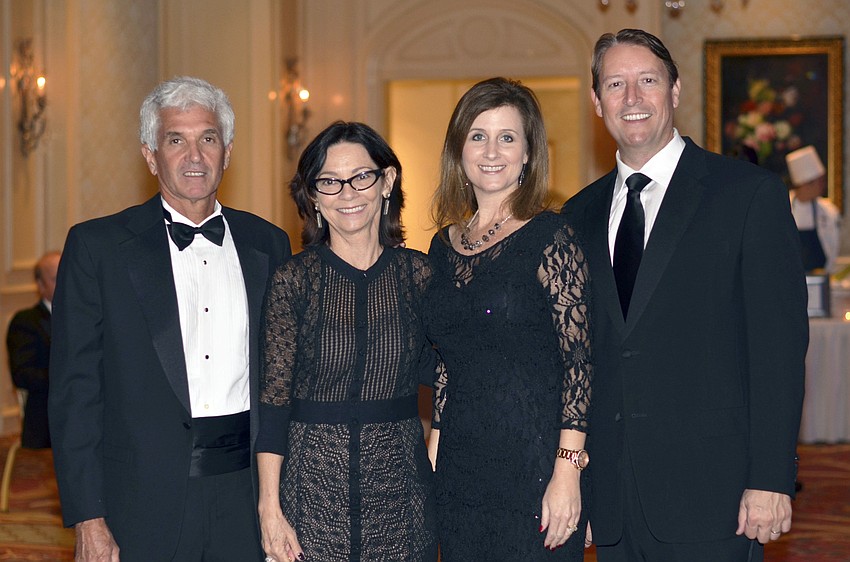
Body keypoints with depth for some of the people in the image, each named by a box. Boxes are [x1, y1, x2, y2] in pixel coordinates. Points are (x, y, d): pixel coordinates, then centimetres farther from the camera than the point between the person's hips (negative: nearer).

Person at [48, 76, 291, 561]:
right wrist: (88, 519, -9)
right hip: (145, 503, -2)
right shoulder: (96, 246, 0)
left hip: (248, 496, 3)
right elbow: (75, 390, -3)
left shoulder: (267, 244, 9)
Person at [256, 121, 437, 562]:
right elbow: (273, 400, -5)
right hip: (314, 489, -2)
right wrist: (269, 509, -9)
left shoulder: (418, 273, 2)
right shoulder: (294, 279, -5)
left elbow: (429, 368, 11)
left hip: (399, 489, 2)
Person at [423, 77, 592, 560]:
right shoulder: (444, 246, 10)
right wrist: (433, 456, 10)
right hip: (459, 470, 6)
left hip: (533, 467, -5)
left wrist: (567, 472, -16)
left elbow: (578, 360, -11)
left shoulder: (549, 237, -8)